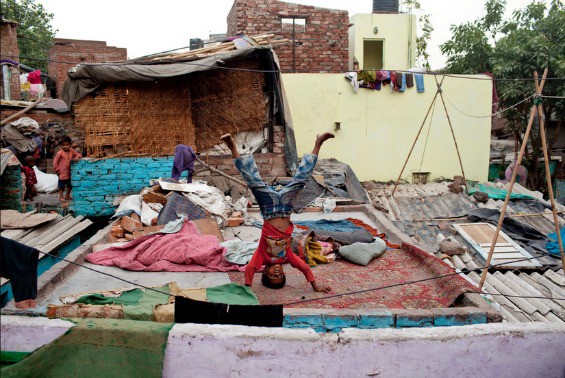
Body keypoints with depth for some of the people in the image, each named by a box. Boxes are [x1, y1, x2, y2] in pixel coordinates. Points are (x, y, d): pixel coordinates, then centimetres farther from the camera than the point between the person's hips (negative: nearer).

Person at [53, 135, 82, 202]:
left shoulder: (72, 151, -1)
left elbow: (78, 154, 4)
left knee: (70, 185, 16)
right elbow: (55, 162, -8)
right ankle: (61, 197, 17)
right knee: (62, 185, 5)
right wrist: (57, 170, -9)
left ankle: (67, 196, 32)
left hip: (70, 173, 5)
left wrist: (76, 157, -19)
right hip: (62, 173, -5)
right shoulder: (60, 153, -13)